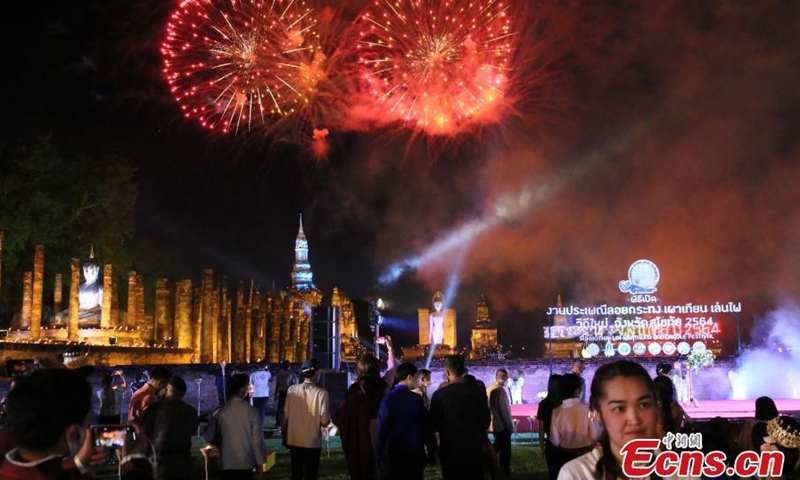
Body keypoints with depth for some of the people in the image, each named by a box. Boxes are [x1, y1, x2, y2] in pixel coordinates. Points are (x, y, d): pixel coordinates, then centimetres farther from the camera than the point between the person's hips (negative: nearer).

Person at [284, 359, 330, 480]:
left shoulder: (292, 390, -7)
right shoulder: (322, 393, -15)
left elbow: (286, 415, 0)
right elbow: (324, 421, -13)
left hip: (294, 440, 3)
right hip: (313, 442, -3)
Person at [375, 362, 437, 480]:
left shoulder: (387, 399, -5)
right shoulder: (416, 398, -8)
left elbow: (382, 428, -4)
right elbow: (426, 426, -7)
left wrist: (379, 456, 1)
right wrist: (431, 451, 2)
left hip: (394, 453, 2)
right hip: (415, 452, -1)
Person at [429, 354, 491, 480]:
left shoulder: (439, 395, -12)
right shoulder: (477, 393, -6)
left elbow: (434, 425, -6)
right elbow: (485, 422, 2)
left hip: (450, 449, -1)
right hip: (473, 448, 2)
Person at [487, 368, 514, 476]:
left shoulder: (489, 388, 6)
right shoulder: (500, 390, -20)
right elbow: (504, 409, -20)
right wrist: (510, 425, -12)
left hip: (492, 424, 8)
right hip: (502, 425, -8)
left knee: (497, 446, 24)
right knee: (505, 449, 5)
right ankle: (505, 472, 12)